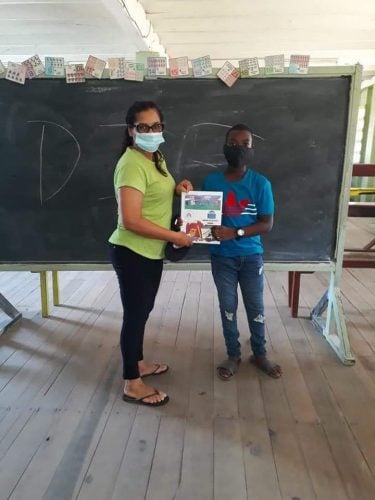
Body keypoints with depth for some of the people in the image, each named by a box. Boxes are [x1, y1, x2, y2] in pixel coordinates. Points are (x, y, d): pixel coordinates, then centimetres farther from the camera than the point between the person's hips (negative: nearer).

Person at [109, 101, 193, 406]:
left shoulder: (156, 158, 9)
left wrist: (177, 188, 3)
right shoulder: (132, 164, -21)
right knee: (135, 314, 2)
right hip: (132, 253, -9)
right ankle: (132, 385, 18)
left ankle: (138, 363, 40)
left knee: (142, 311, 21)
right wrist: (175, 236, -21)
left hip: (152, 252, 9)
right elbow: (130, 221, -28)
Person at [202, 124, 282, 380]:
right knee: (228, 307, 11)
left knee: (255, 306, 12)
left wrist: (235, 232, -22)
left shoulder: (261, 183, -9)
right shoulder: (211, 181, -4)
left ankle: (260, 354, 32)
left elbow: (267, 223, -9)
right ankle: (233, 355, 30)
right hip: (222, 256, 1)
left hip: (251, 256, 0)